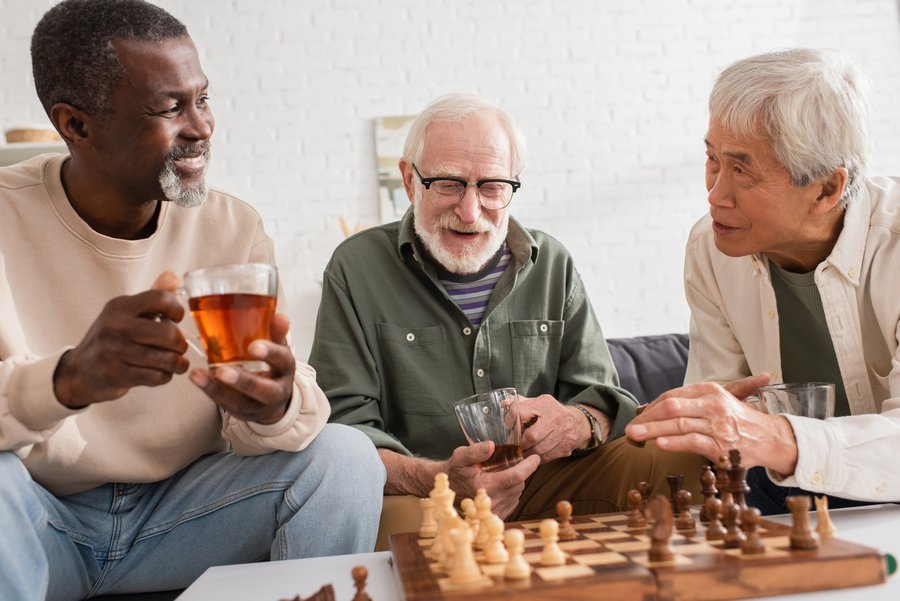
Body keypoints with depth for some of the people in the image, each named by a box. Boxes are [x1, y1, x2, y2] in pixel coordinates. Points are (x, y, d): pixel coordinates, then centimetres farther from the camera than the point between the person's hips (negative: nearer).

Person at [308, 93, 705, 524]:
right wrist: (440, 480, -27)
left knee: (678, 462, -20)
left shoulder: (552, 265, 10)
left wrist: (579, 424, -17)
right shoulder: (358, 267, 0)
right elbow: (345, 424, -8)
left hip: (544, 481, 4)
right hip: (412, 496, -4)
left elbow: (601, 395, 10)